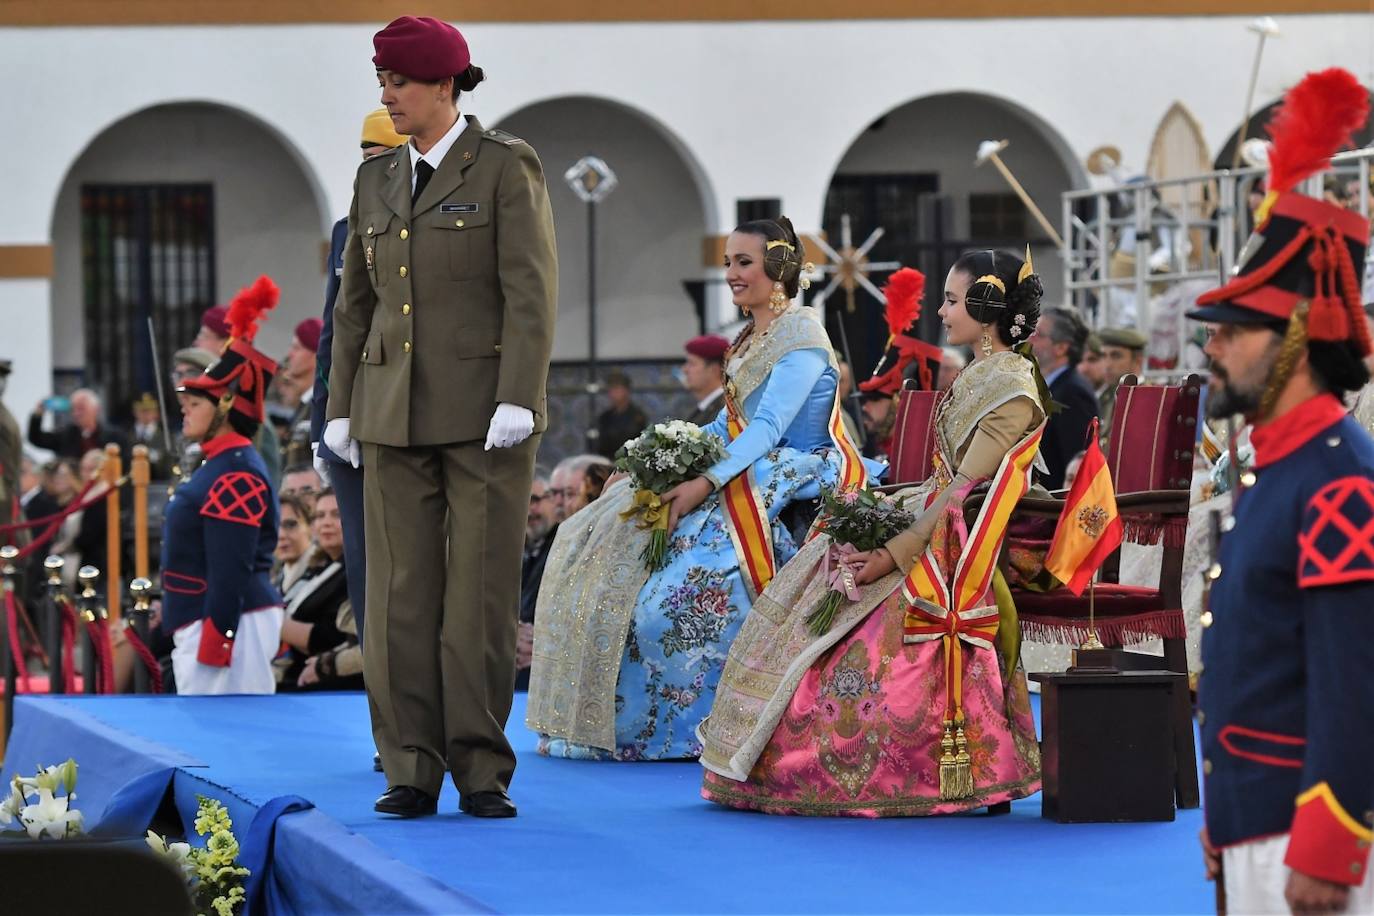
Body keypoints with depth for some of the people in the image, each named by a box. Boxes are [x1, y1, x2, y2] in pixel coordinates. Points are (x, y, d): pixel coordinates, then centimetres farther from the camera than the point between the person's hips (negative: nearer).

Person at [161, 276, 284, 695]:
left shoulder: (234, 476, -15)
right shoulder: (224, 466, 16)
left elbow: (230, 572, -20)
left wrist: (213, 645, -22)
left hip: (227, 624, -10)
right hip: (214, 623, 10)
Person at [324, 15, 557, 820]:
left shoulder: (507, 167, -5)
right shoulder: (378, 181, 12)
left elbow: (532, 292, -12)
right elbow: (358, 303, 15)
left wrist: (517, 401, -20)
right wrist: (342, 411, 10)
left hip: (484, 411, -5)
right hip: (398, 413, 5)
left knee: (482, 590, -5)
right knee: (402, 593, -1)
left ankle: (483, 772, 1)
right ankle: (413, 773, 2)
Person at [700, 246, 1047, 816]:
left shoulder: (1011, 390, -14)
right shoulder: (982, 375, 16)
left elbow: (965, 491, -20)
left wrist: (895, 554, -23)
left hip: (957, 548, -10)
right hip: (936, 524, 10)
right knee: (815, 574, 2)